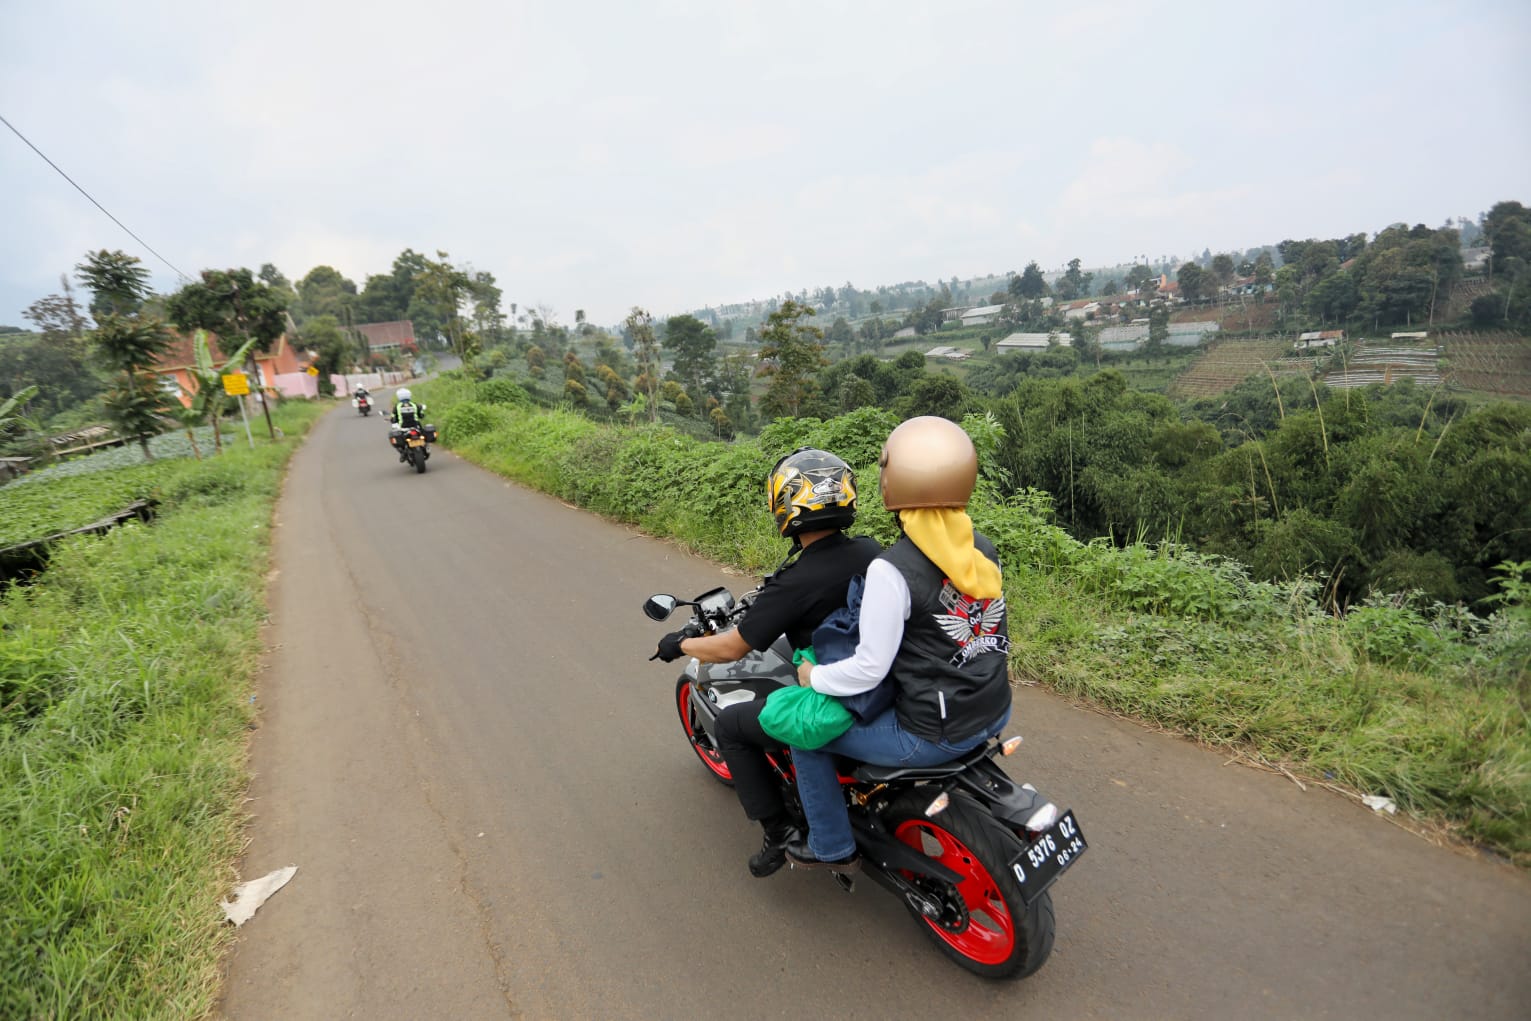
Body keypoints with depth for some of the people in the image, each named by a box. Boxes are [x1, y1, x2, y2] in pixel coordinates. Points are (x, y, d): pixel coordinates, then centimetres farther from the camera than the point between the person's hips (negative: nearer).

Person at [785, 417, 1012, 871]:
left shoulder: (892, 569, -24)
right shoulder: (983, 549, -2)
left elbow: (870, 669, -21)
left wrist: (814, 676, -4)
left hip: (934, 733, -8)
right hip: (995, 712, 8)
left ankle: (831, 847, 26)